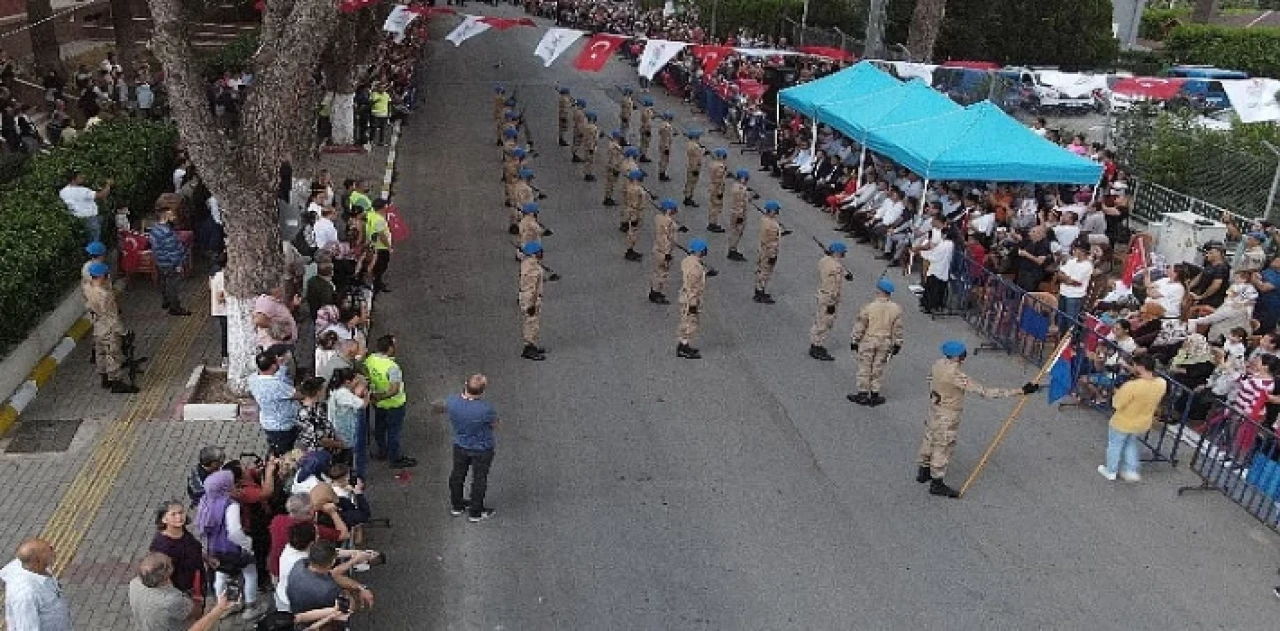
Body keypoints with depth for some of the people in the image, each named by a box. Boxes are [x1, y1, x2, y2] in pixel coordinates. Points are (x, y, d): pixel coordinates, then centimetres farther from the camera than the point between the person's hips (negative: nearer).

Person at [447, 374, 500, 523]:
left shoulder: (451, 401, -24)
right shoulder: (485, 409, -37)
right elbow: (495, 425, -17)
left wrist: (464, 392, -2)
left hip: (460, 446, 4)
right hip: (482, 450, -4)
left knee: (457, 475, 26)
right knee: (479, 480, 18)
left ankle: (456, 506, 47)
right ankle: (475, 513, 36)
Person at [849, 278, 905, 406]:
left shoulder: (868, 307, -17)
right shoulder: (896, 309, -7)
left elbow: (859, 326, -10)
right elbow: (897, 330, 1)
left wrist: (854, 341, 2)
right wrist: (897, 345, 12)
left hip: (868, 341, -3)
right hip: (885, 343, 3)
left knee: (864, 368, 9)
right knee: (878, 369, 13)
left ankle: (863, 394, 14)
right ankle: (874, 395, 18)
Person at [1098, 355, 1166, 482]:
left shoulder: (1132, 386, -36)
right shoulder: (1162, 384, -16)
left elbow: (1117, 404, -25)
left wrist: (1118, 392, -8)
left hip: (1123, 423, -5)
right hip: (1143, 423, 5)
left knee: (1115, 445, 20)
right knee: (1131, 444, 32)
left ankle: (1110, 471, 38)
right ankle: (1131, 471, 36)